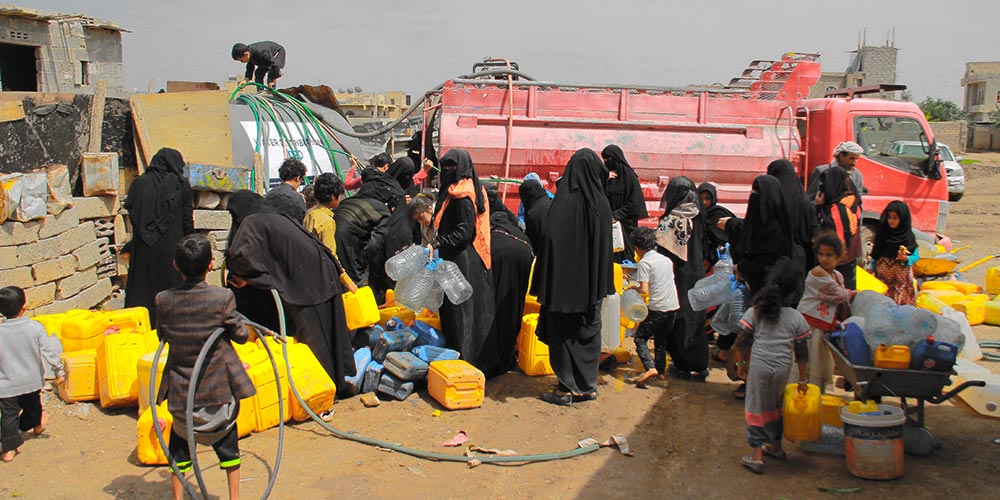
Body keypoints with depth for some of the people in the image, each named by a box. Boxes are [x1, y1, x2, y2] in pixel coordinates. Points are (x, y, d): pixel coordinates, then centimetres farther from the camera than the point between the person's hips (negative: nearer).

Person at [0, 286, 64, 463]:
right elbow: (49, 351, -8)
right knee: (32, 405, 26)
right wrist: (59, 369, 4)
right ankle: (36, 426, 51)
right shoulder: (35, 327, -15)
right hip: (32, 380, 2)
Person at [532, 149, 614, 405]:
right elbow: (607, 246, 6)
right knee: (589, 331, 14)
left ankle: (566, 388, 9)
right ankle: (588, 385, 21)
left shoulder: (563, 201, -14)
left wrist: (546, 285, -13)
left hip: (565, 280, -4)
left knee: (563, 334, 6)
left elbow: (551, 239, -17)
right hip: (593, 283, 4)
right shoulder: (601, 202, 0)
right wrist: (602, 283, 15)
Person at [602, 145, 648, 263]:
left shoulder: (628, 175, -5)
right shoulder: (606, 175, 11)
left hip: (624, 224, -5)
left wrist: (616, 215, -13)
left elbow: (634, 202, -9)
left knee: (624, 256, -4)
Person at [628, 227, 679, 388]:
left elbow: (644, 289, -16)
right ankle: (661, 370, 22)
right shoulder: (666, 259, 13)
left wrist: (633, 288, 3)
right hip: (673, 305, 7)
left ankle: (650, 368, -15)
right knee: (661, 339, 20)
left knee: (640, 338, 1)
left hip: (658, 307, -7)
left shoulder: (644, 263, -9)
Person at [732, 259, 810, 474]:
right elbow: (802, 353, 4)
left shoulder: (754, 312, -5)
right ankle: (775, 446, 39)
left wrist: (741, 364, 11)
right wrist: (802, 379, 13)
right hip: (783, 368, 2)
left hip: (759, 367, -2)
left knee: (755, 408, 6)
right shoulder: (796, 318, -1)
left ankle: (756, 455, 2)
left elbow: (741, 343, -4)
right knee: (775, 406, 22)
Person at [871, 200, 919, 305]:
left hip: (901, 275, -2)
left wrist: (906, 258, -23)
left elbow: (916, 256, -4)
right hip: (883, 274, 2)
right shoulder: (883, 233, 1)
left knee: (901, 301, -1)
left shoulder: (908, 236, -6)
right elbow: (876, 253, 6)